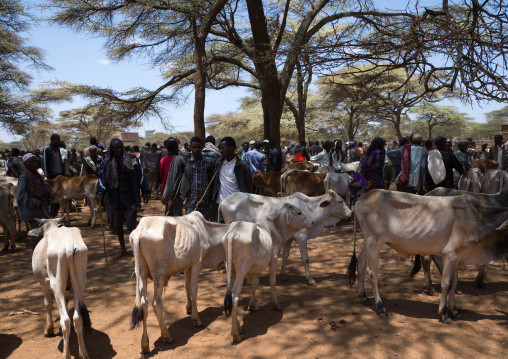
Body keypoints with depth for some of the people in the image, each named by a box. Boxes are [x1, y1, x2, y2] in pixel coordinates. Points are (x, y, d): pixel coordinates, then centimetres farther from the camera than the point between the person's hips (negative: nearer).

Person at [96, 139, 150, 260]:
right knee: (117, 226, 16)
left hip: (130, 199, -4)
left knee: (131, 227, -4)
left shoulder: (131, 158, -4)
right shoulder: (108, 162, 5)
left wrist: (145, 192, -4)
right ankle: (122, 249, 36)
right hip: (116, 199, 4)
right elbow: (103, 177, 2)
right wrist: (100, 191, -14)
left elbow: (140, 176, -2)